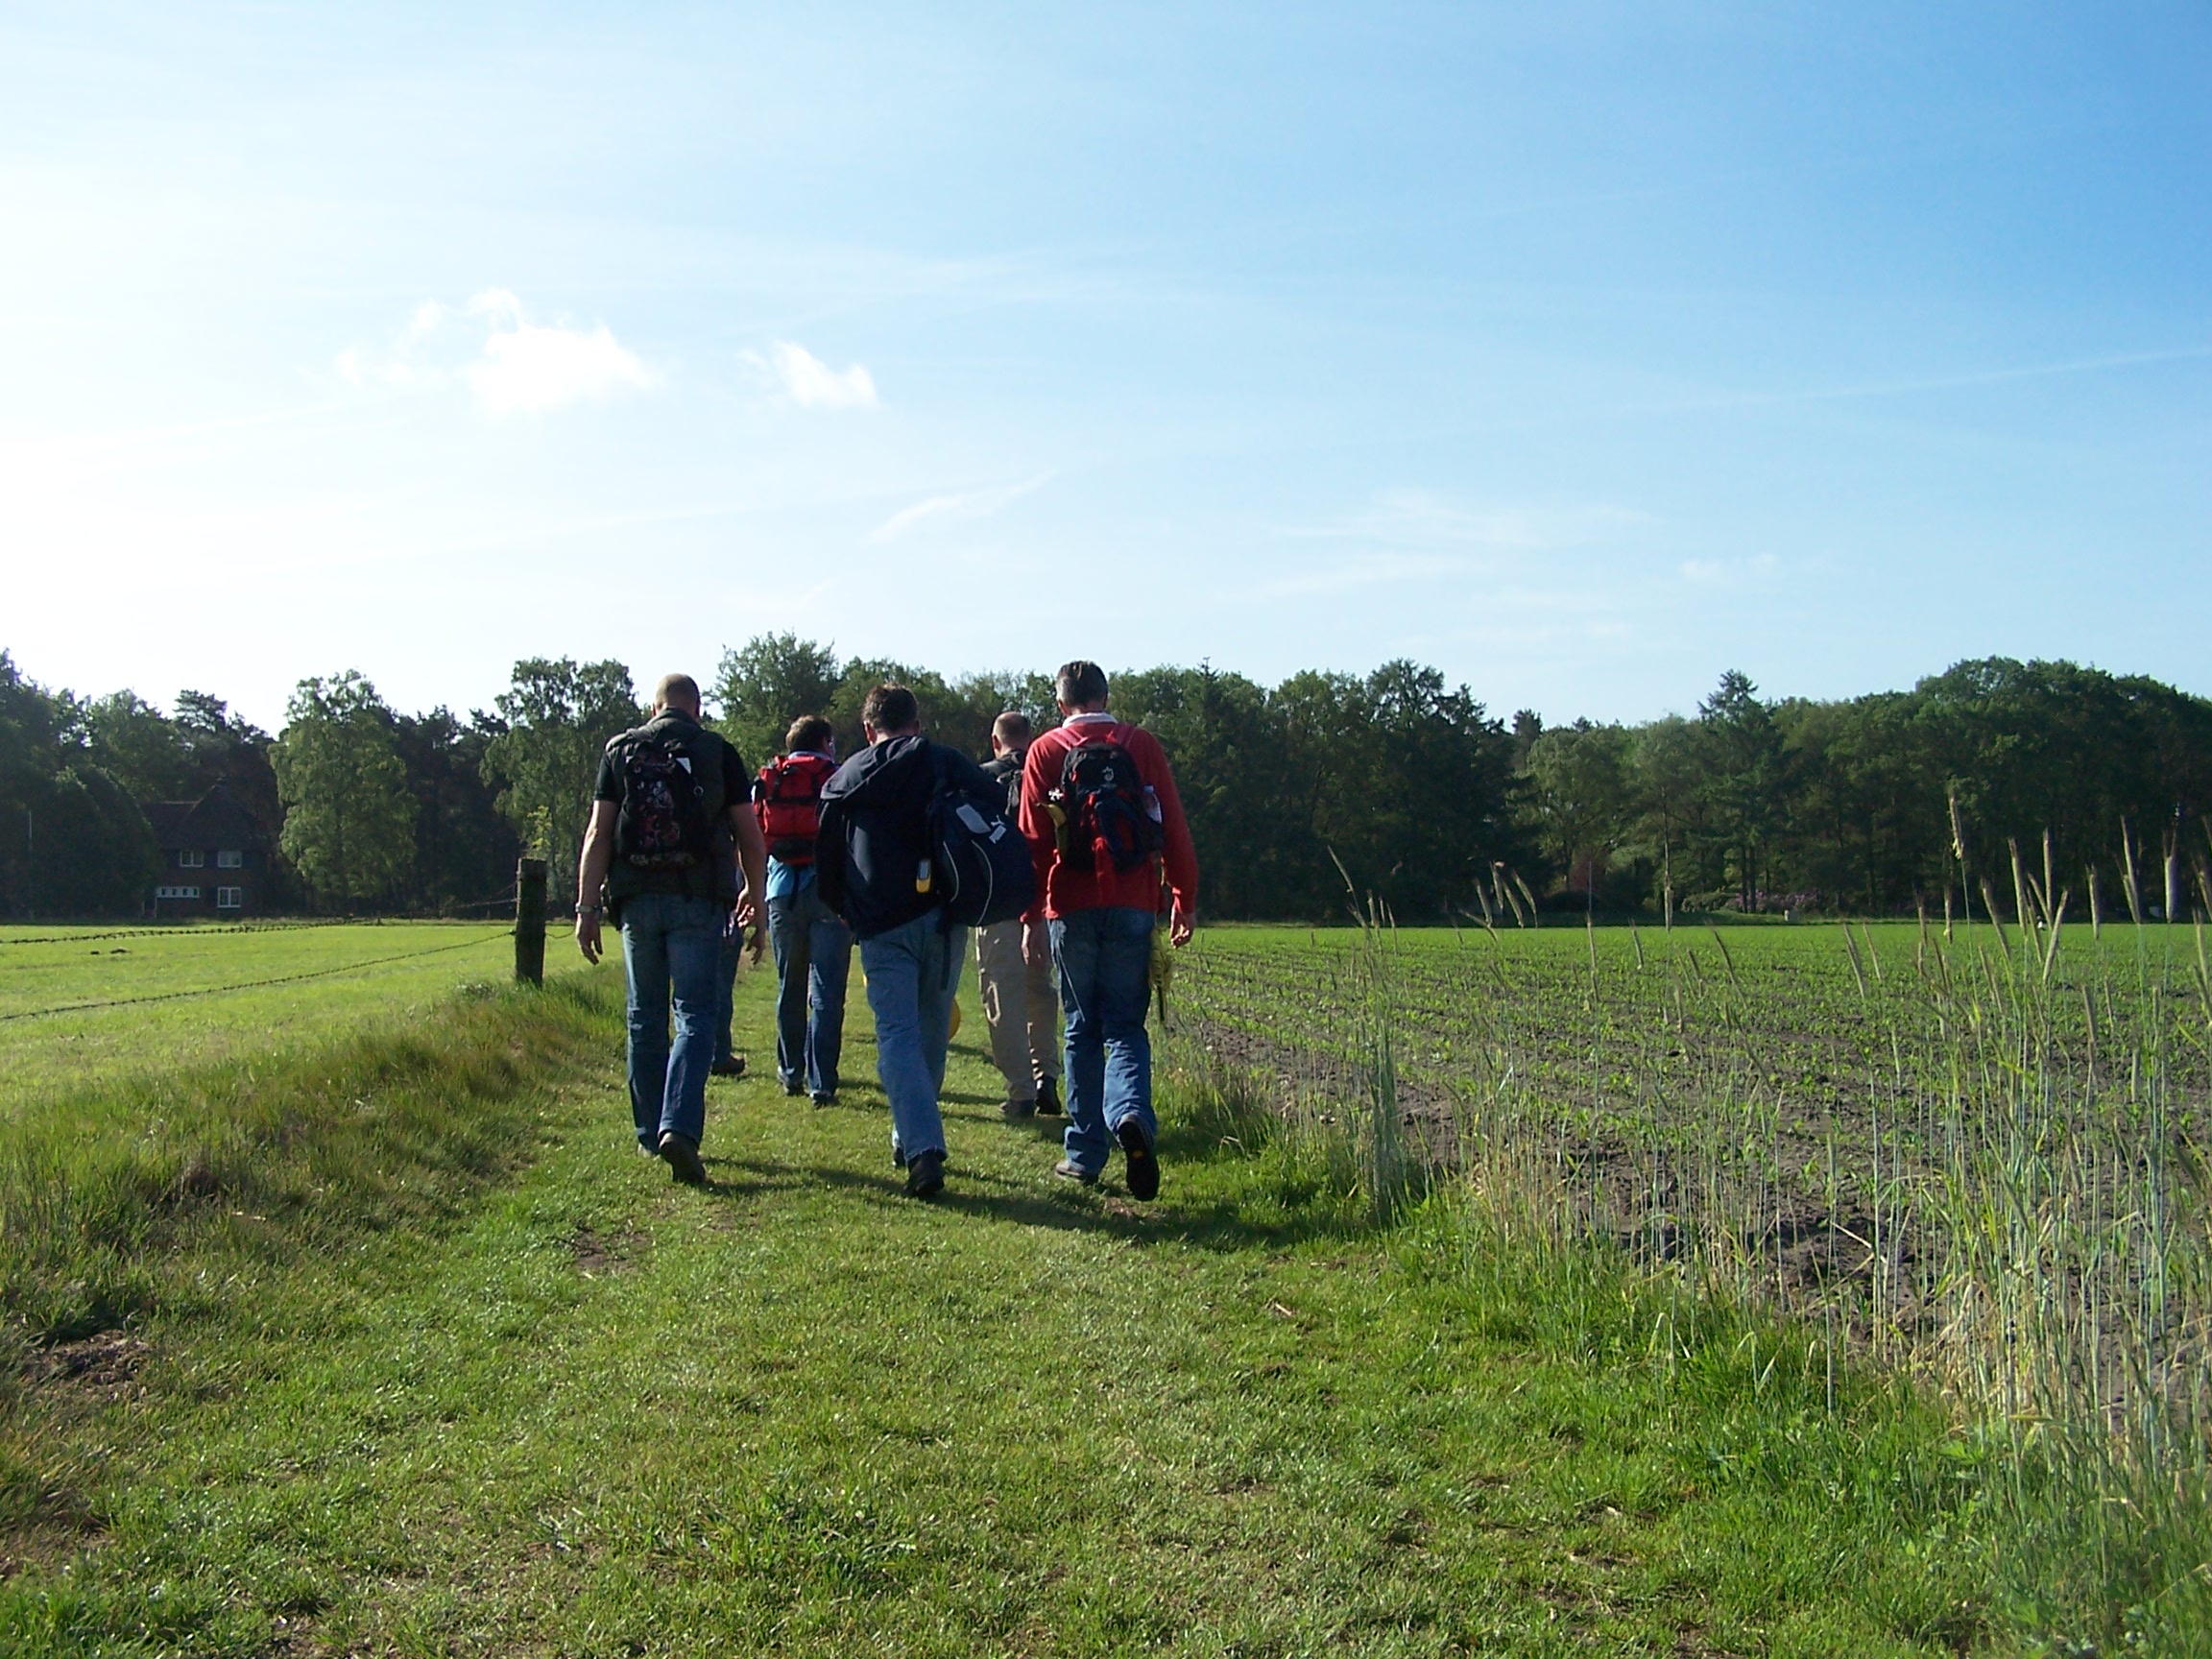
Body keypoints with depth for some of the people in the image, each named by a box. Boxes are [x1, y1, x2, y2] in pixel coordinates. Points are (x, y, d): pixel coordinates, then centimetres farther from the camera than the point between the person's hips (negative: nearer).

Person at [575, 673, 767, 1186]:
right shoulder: (719, 753, 5)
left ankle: (651, 1133, 19)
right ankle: (680, 1126, -19)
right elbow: (749, 837, 4)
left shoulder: (620, 751, 8)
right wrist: (756, 900, 15)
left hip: (637, 898, 2)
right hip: (698, 899, -2)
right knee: (695, 1014, -2)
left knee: (646, 1020, 13)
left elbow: (599, 834, 2)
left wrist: (586, 907, 3)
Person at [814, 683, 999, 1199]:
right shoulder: (947, 764, 8)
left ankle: (921, 1149, -19)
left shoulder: (845, 779, 9)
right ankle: (914, 1136, 26)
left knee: (897, 1034, -5)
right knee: (932, 1033, 15)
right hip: (943, 919, 1)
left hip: (882, 928, -1)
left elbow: (826, 864, 12)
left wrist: (847, 912, 26)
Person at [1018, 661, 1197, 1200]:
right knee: (1126, 1025, 5)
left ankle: (1086, 1151, 10)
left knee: (1083, 1028, 10)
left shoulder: (1045, 751, 5)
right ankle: (1132, 1116, -23)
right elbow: (1174, 830, 5)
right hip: (1134, 907, 0)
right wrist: (1184, 900, 11)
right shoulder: (1143, 745, 7)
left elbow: (1033, 840, 2)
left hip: (1072, 907, 0)